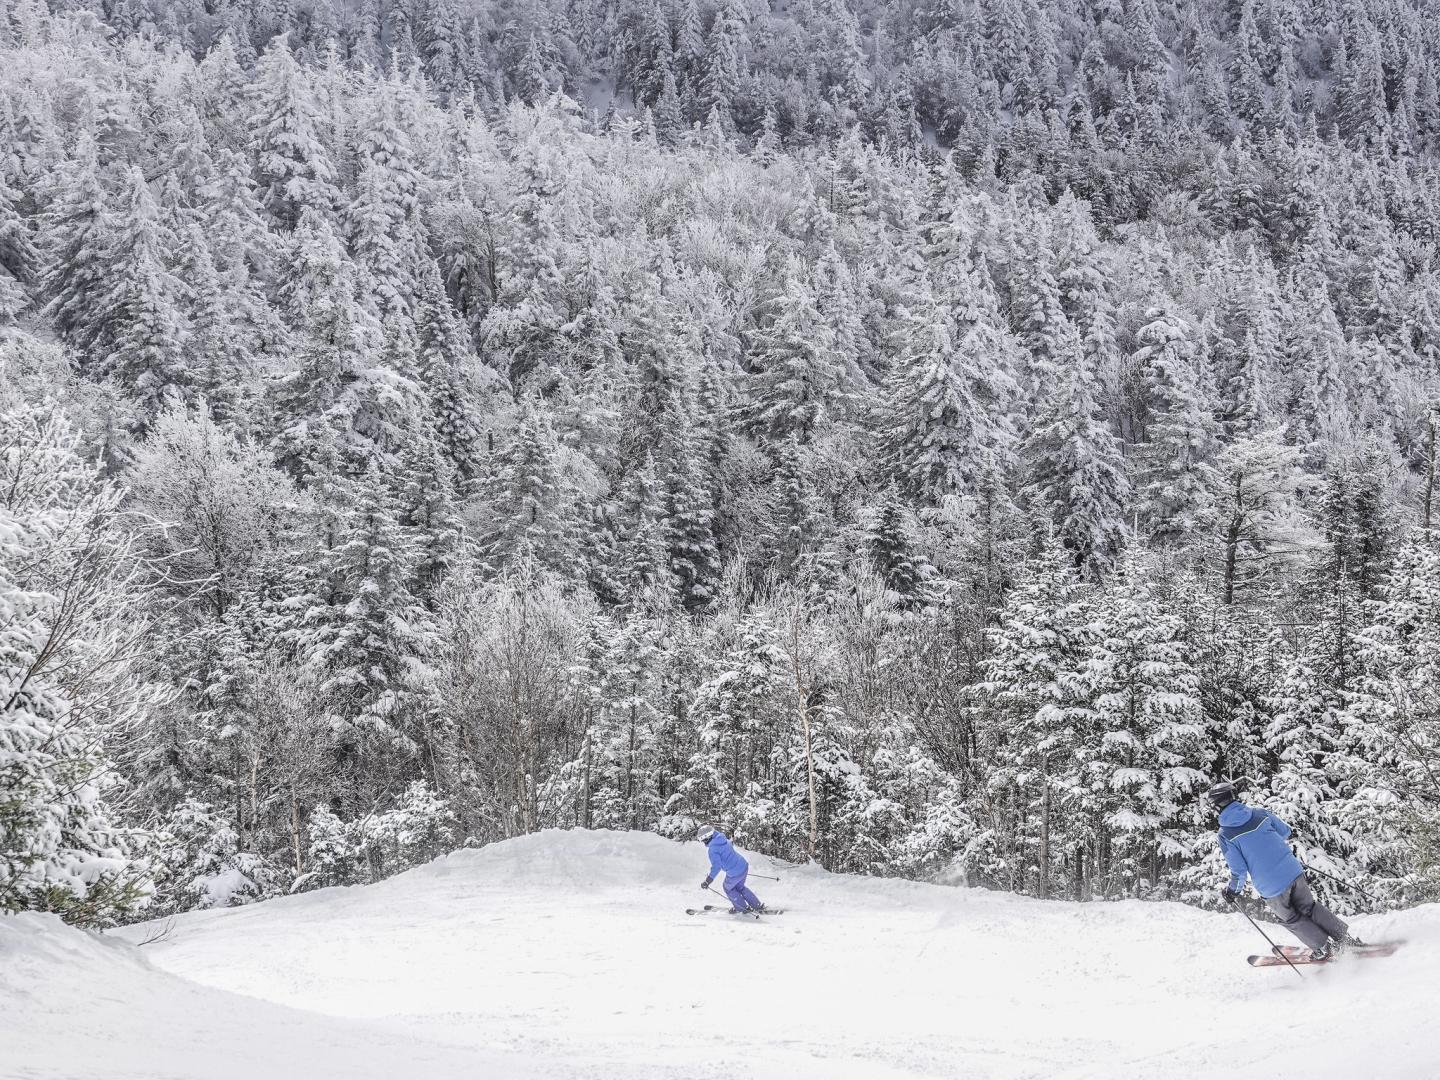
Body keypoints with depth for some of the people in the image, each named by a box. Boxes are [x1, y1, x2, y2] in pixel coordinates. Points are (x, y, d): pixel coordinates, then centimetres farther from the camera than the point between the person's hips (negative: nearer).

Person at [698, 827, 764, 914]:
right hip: (744, 866, 8)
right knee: (739, 887, 30)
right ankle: (757, 905, 32)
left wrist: (707, 881, -20)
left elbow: (716, 866, -23)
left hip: (734, 873, -8)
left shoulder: (712, 849, -17)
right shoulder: (724, 840, 7)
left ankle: (742, 908, 32)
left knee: (728, 888, 22)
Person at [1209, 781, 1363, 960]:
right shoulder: (1259, 814, 0)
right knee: (1310, 908, 25)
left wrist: (1233, 890, 6)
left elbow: (1239, 871, -13)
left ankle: (1324, 948, 26)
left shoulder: (1225, 835, -12)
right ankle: (1348, 940, 27)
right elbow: (1286, 832, 15)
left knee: (1292, 919, 23)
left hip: (1271, 889, -4)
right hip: (1293, 872, 4)